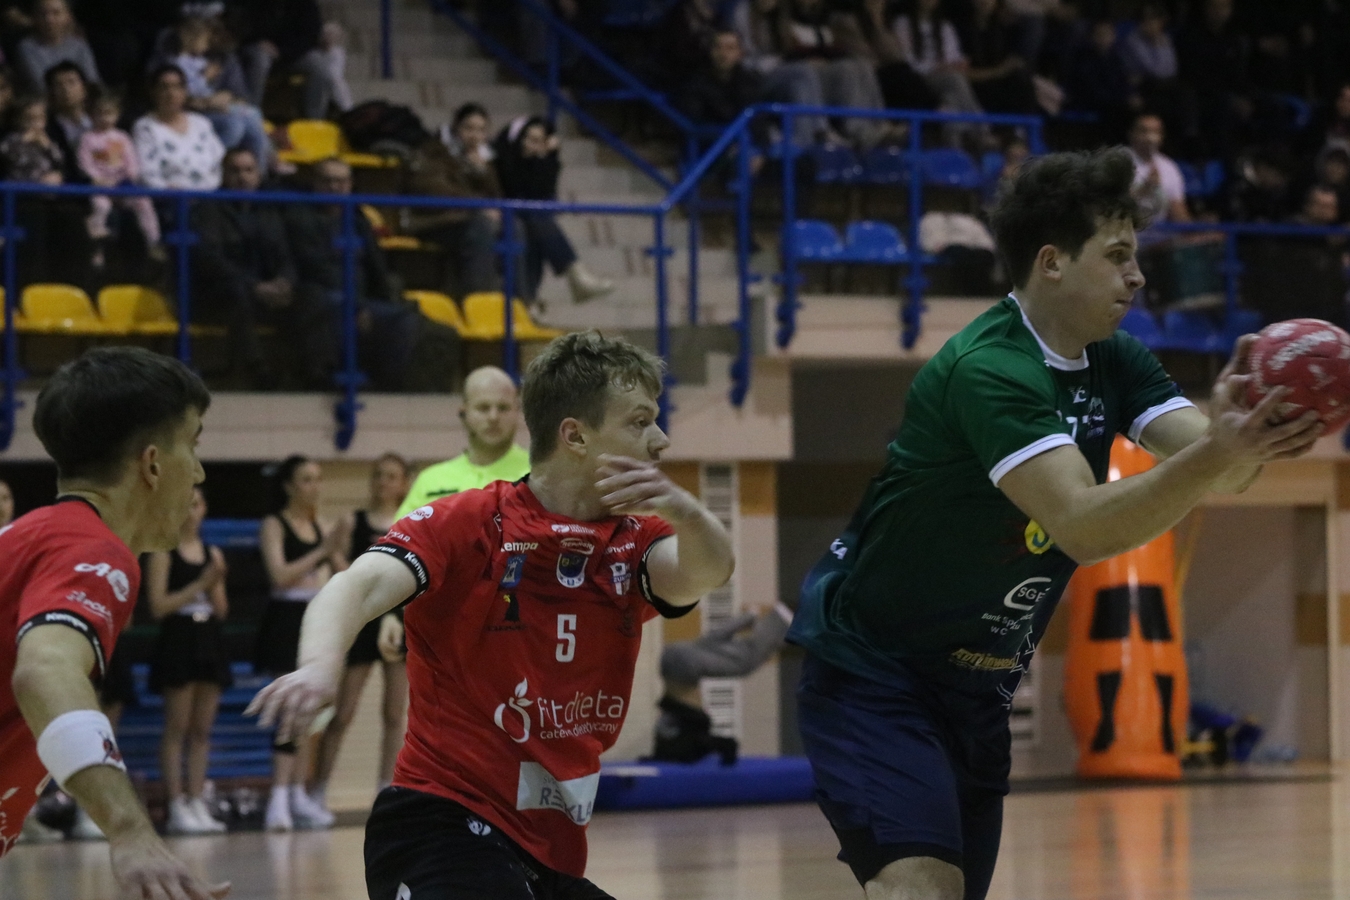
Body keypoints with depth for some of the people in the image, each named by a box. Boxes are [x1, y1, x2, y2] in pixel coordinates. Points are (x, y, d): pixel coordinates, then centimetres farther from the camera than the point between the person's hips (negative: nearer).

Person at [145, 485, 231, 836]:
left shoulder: (213, 554, 11)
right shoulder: (163, 553, -3)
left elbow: (222, 610, 12)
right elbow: (158, 606, -11)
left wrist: (216, 584, -7)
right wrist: (198, 586, -15)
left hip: (209, 642, 6)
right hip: (177, 640, -6)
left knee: (202, 730, 5)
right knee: (176, 730, -5)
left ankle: (198, 804, 8)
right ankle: (177, 808, -5)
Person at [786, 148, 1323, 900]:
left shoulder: (1114, 363, 2)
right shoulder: (988, 370, -24)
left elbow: (1210, 467, -11)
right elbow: (1082, 525, -36)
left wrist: (1248, 440, -34)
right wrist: (1220, 453, -48)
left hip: (977, 687, 9)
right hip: (873, 671, -9)